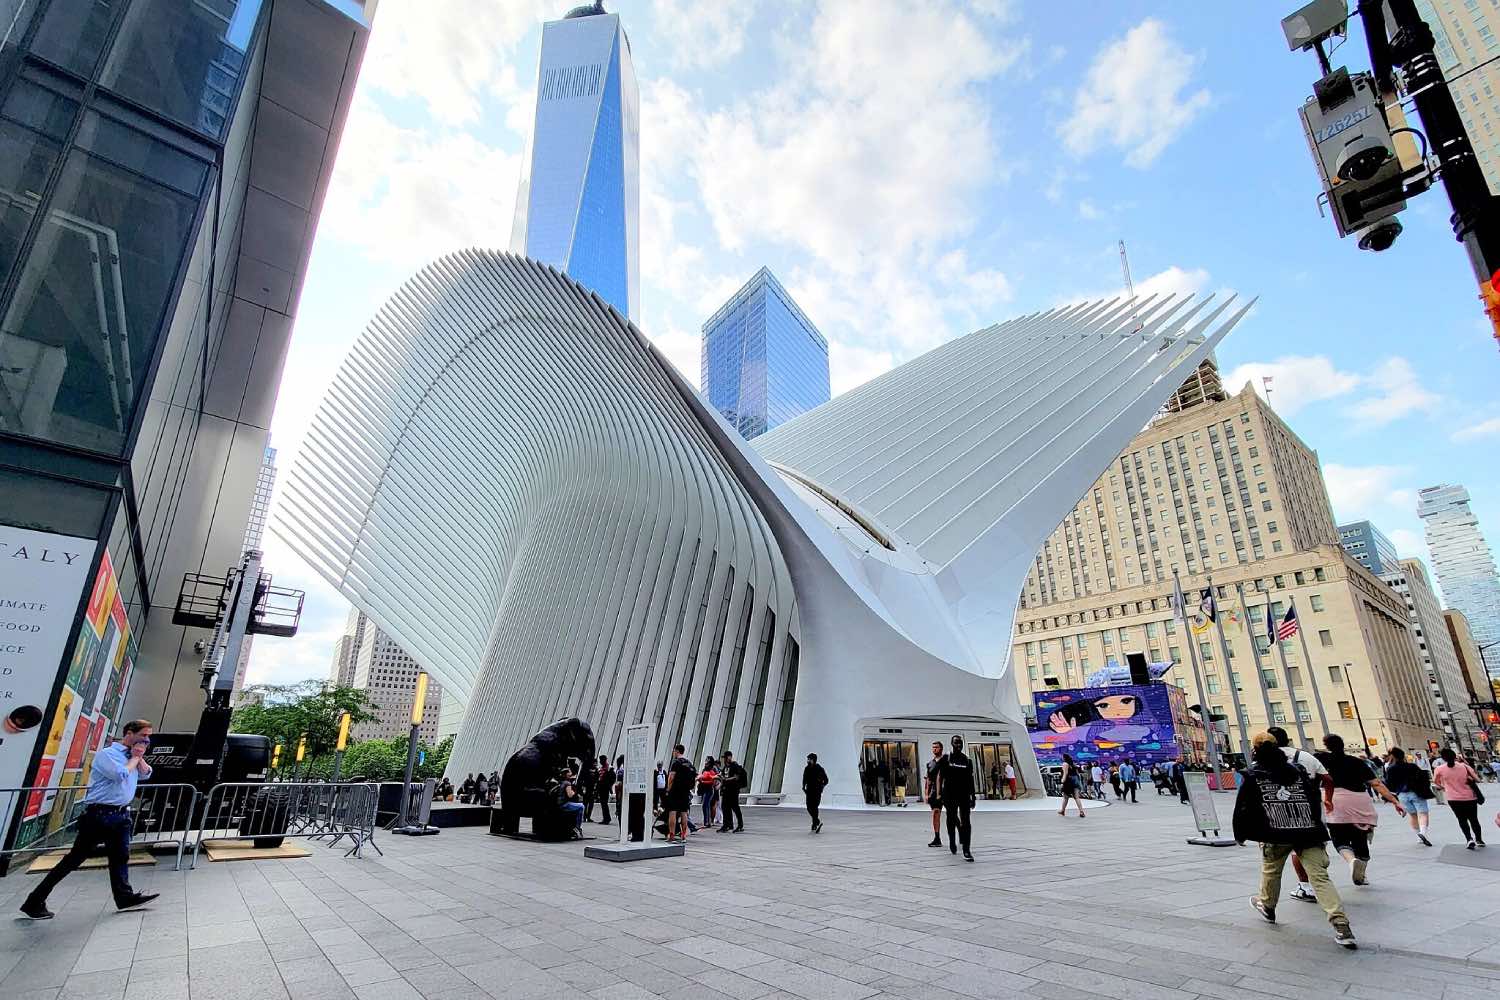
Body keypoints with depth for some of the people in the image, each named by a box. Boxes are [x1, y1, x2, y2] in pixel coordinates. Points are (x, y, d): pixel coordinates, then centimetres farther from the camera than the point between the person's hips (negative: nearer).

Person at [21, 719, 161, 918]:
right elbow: (121, 774, -26)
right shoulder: (106, 754, -12)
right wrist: (135, 758, -9)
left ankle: (125, 897, 14)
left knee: (120, 857, 10)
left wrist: (139, 757, -2)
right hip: (99, 814, -7)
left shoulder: (132, 756, 12)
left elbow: (146, 774, 12)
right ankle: (34, 902, 13)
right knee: (74, 858, 0)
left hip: (121, 814, 7)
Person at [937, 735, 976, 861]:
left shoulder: (967, 760, 6)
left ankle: (966, 851, -4)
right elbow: (940, 777, -2)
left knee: (966, 821, -5)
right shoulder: (946, 758, -1)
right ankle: (952, 842, 35)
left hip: (964, 794, 1)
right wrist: (939, 793, -9)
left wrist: (973, 796, 8)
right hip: (950, 794, -1)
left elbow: (971, 779, 11)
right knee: (951, 820, 10)